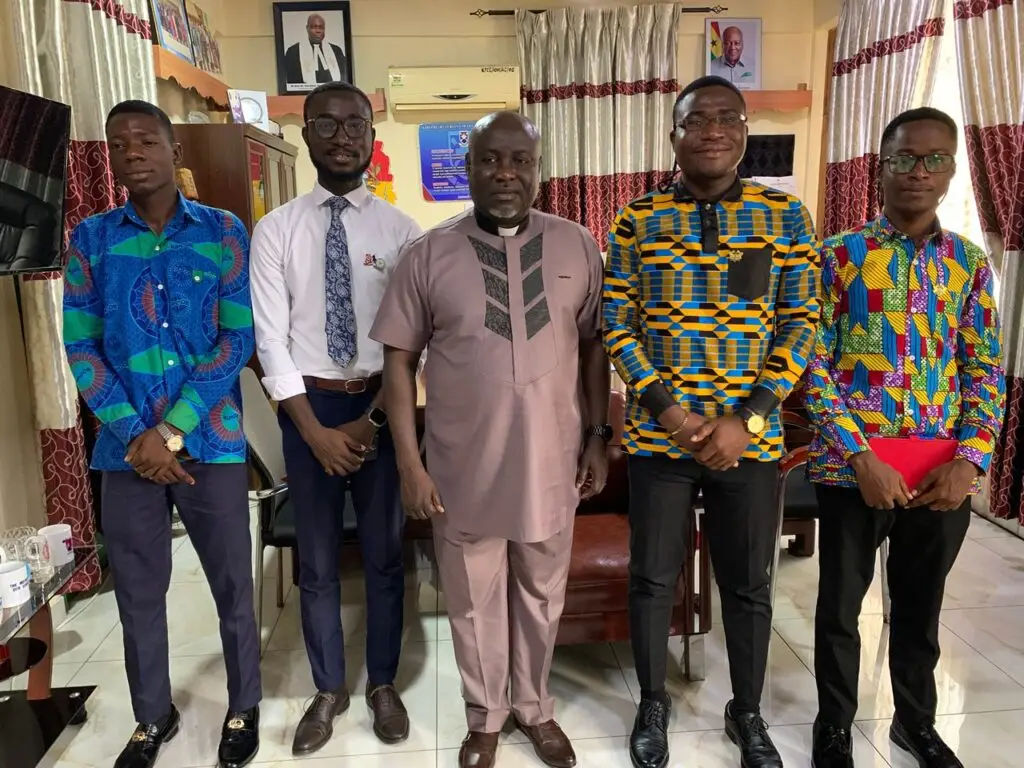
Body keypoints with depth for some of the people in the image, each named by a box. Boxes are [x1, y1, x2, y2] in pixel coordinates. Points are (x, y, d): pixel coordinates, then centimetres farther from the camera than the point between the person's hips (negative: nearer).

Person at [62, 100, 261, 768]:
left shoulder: (224, 232, -1)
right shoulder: (90, 238, 5)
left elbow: (239, 339, -6)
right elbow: (81, 347, 2)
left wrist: (171, 432, -12)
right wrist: (133, 436, -9)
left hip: (210, 441, -2)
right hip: (126, 448, 2)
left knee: (233, 585, 9)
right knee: (138, 592, 14)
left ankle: (244, 707, 32)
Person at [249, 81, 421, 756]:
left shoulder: (400, 230, -3)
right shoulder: (275, 231, -1)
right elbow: (271, 339, -5)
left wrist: (371, 421, -12)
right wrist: (315, 430, -11)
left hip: (382, 403, 0)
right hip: (307, 404, 1)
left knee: (385, 555, 12)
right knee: (317, 561, 13)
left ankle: (384, 683, 34)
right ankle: (329, 689, 34)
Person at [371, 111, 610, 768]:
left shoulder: (577, 246, -1)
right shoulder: (431, 253, -5)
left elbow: (595, 345, 6)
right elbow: (400, 359, -4)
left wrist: (599, 437, 4)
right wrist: (410, 463, -8)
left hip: (550, 461, 2)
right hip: (464, 466, -1)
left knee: (541, 595, 19)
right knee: (474, 601, 16)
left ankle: (534, 705, 44)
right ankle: (485, 715, 40)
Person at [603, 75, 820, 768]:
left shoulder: (787, 217, 1)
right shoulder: (638, 220, 0)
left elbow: (800, 327, -2)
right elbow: (617, 325, -1)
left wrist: (747, 420, -12)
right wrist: (667, 408, -13)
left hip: (751, 438, 1)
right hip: (659, 436, 0)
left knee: (749, 584, 14)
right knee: (653, 578, 11)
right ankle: (653, 704, 35)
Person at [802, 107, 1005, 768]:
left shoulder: (970, 263, 6)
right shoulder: (840, 256, -4)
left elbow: (985, 372, 5)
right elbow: (815, 365, -8)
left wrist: (970, 462, -9)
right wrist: (859, 456, -16)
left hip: (942, 472, 3)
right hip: (852, 467, -3)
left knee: (921, 606, 19)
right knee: (841, 605, 11)